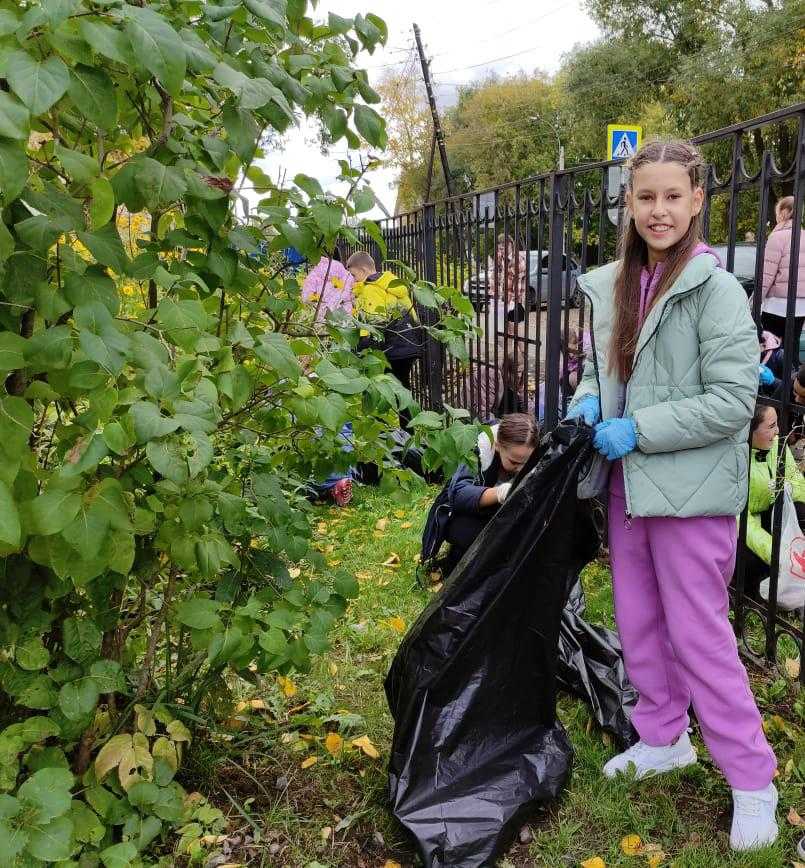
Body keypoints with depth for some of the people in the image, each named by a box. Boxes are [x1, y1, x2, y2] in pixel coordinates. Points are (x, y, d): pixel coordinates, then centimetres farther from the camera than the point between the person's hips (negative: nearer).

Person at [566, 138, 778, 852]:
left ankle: (754, 780, 19)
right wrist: (589, 402, -2)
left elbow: (734, 400, -18)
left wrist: (639, 430, -19)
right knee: (639, 623, 17)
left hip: (692, 488, -7)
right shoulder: (612, 285, 7)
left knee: (698, 633, 1)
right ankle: (663, 740, 37)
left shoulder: (715, 288, -13)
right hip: (628, 484, 7)